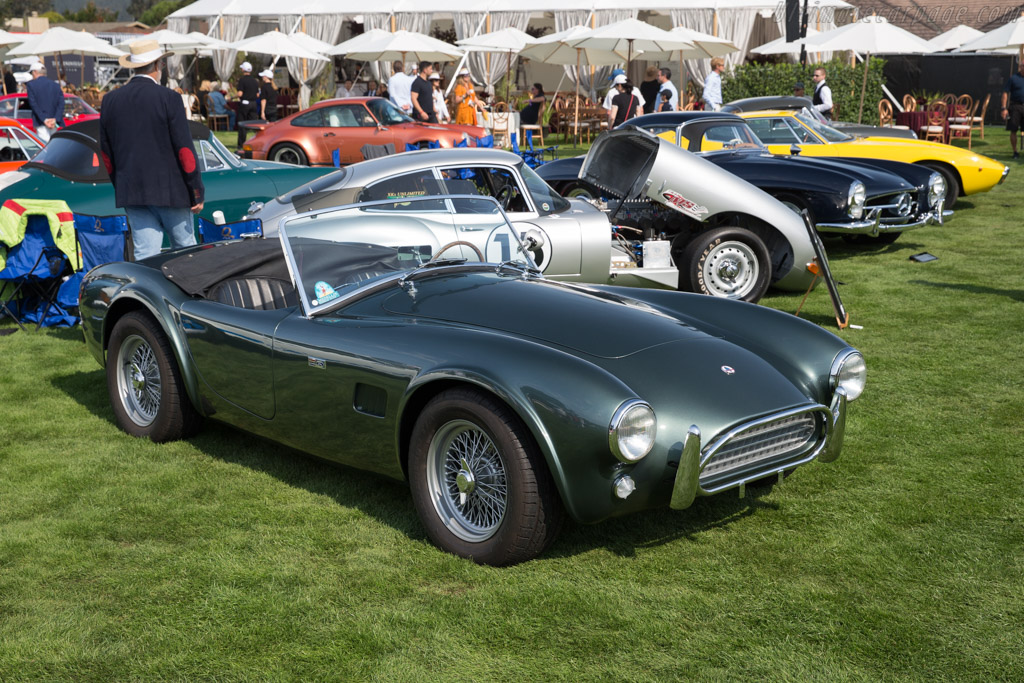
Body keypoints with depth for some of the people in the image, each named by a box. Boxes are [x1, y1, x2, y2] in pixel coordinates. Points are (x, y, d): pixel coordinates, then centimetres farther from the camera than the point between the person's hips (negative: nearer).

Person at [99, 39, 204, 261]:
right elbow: (184, 149, -11)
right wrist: (197, 192, -4)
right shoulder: (168, 98, -9)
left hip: (131, 193, 4)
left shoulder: (110, 100, 6)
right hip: (169, 192, -4)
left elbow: (106, 153, 11)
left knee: (145, 255, 4)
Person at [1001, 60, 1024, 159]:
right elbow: (1005, 93, -3)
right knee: (1013, 130, -1)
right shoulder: (1013, 78, 0)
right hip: (1015, 107, -3)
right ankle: (1015, 152, 9)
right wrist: (1004, 108, -12)